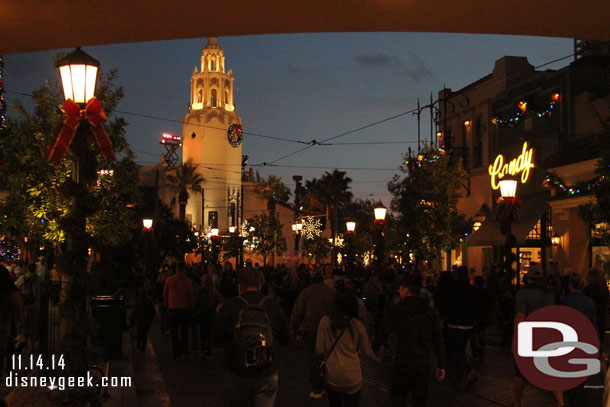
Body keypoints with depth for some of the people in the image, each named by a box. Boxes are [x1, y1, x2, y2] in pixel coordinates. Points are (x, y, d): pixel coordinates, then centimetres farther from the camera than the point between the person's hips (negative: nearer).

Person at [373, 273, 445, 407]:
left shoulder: (398, 310, -8)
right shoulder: (431, 311, 5)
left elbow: (382, 333, -6)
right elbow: (438, 340, 5)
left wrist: (372, 350, 8)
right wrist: (441, 365, 9)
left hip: (404, 363, -4)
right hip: (425, 364, 4)